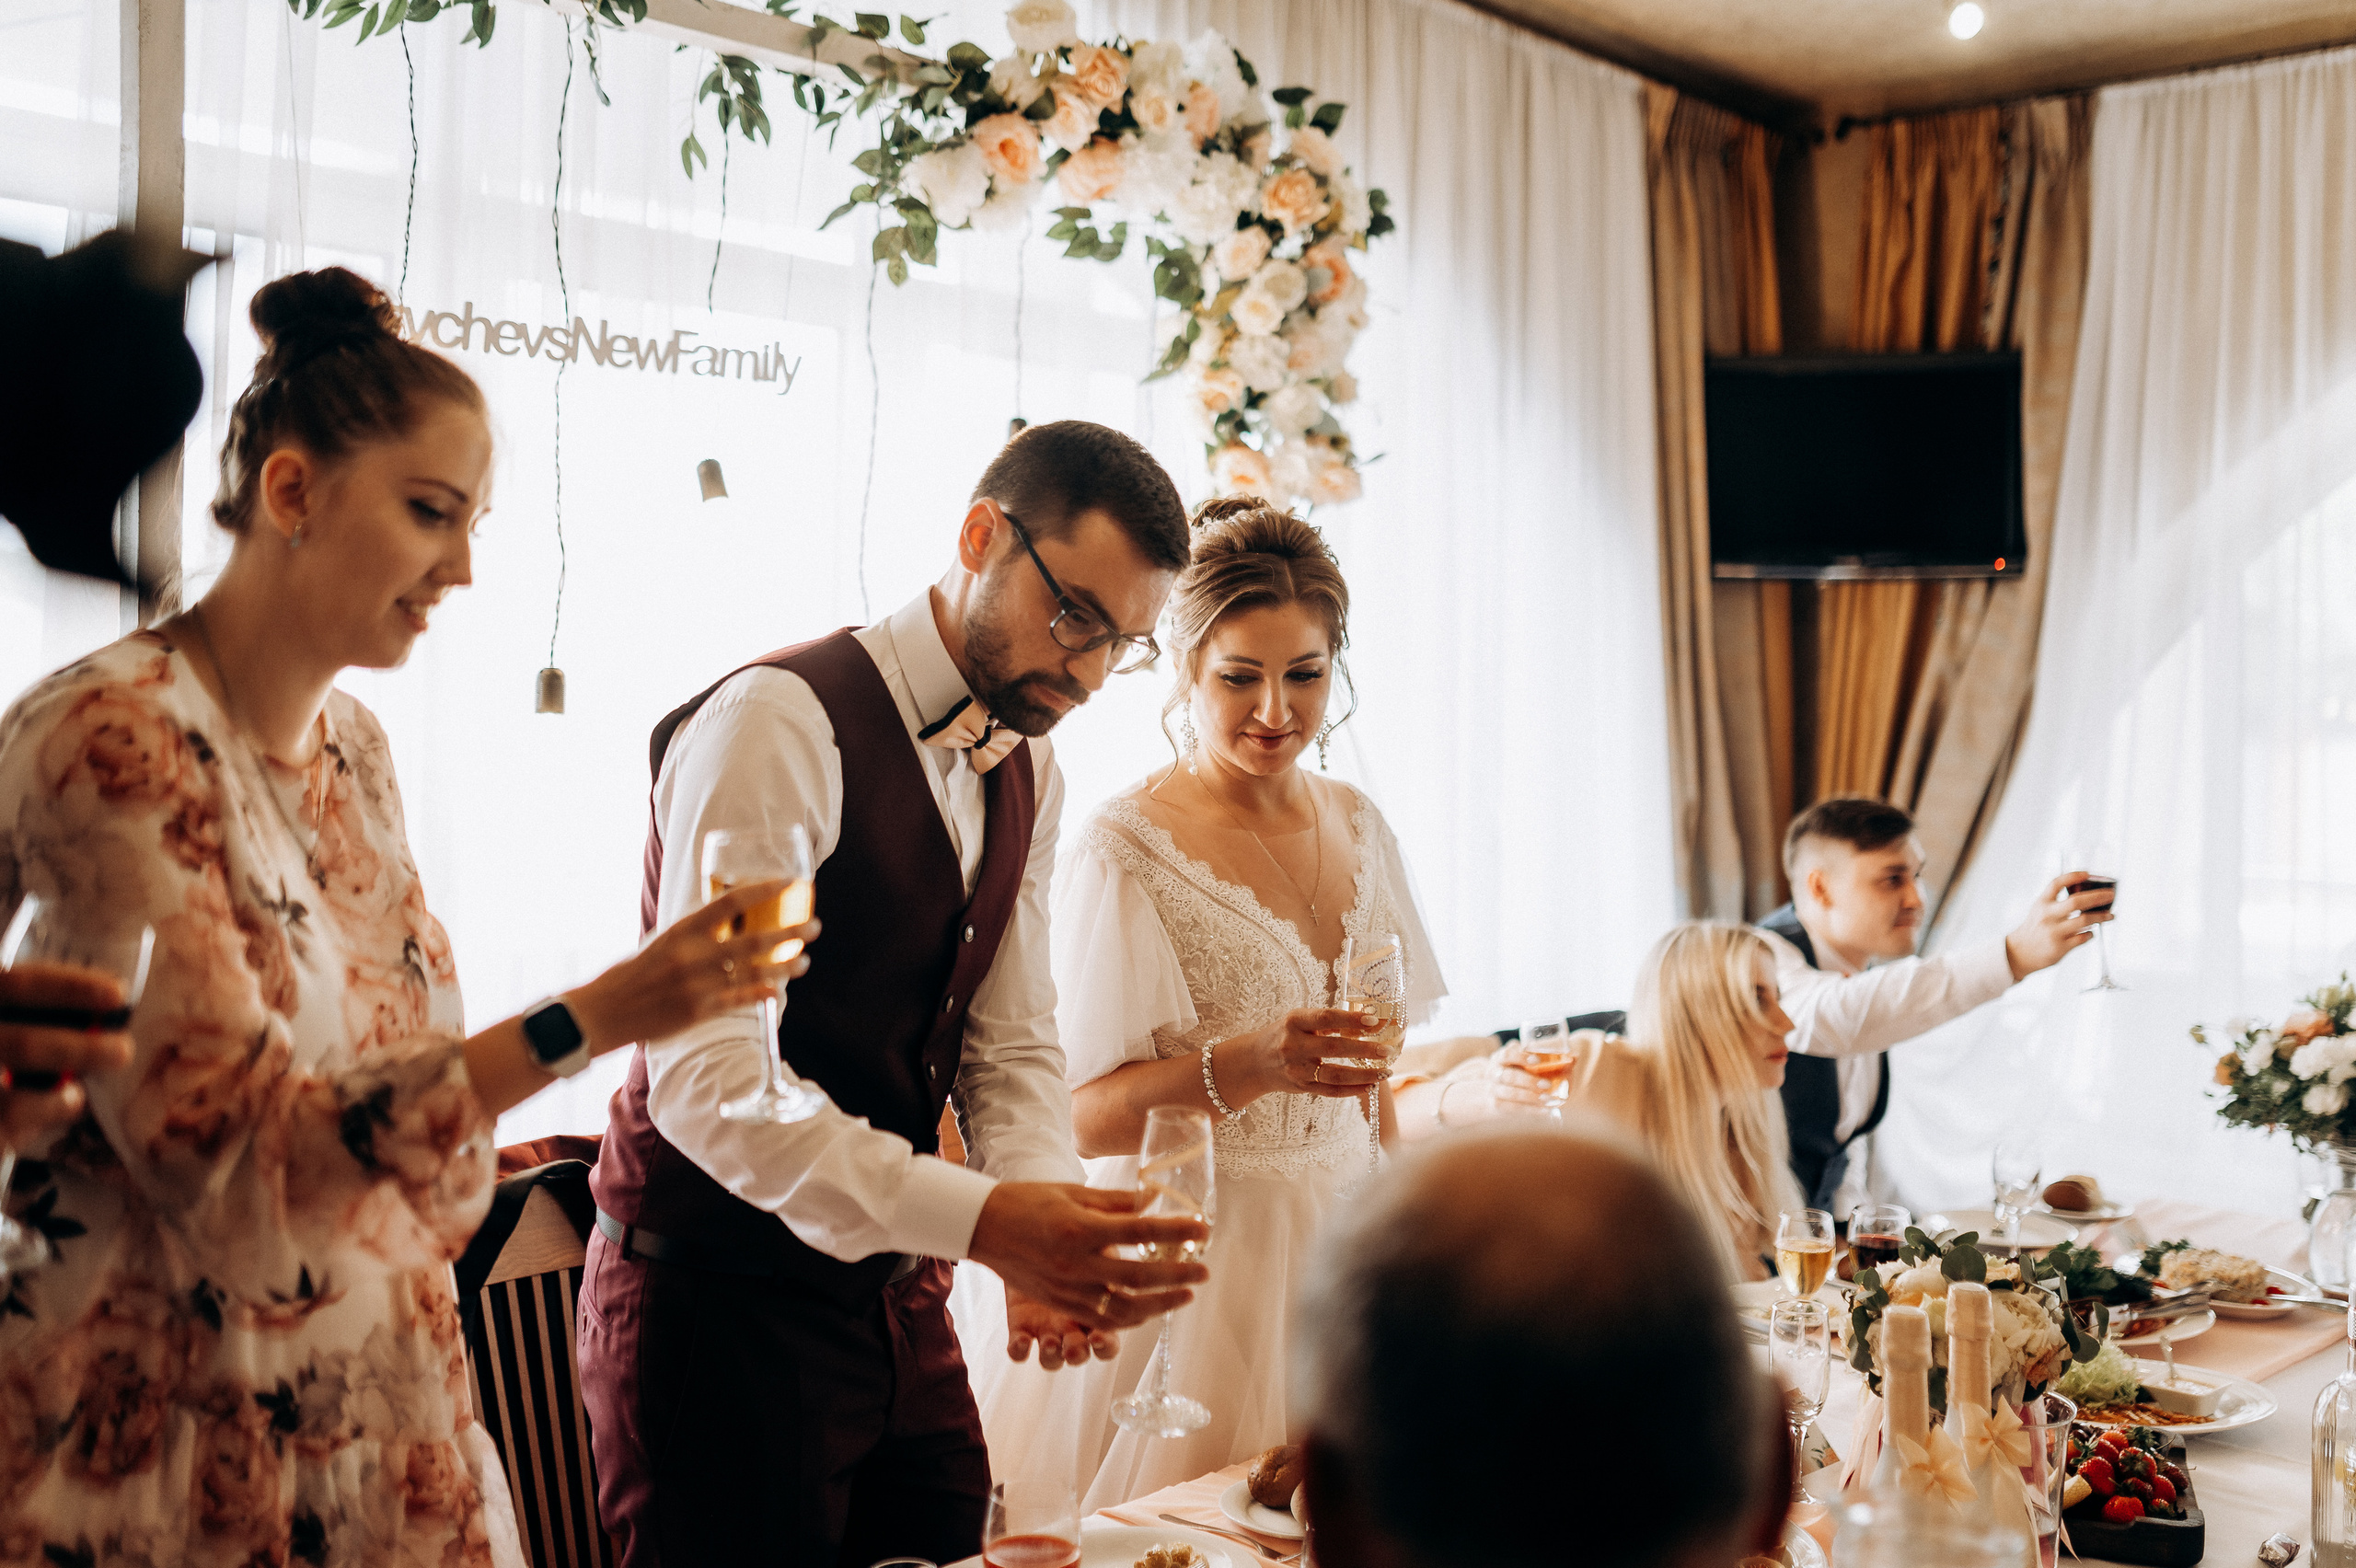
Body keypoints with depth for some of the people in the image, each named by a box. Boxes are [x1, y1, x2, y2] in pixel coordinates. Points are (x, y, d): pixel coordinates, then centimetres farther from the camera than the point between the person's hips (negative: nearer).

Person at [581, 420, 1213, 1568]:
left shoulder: (1027, 771, 8)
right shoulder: (780, 722, -19)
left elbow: (1012, 1049, 5)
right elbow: (704, 1079, -26)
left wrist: (1044, 1254, -15)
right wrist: (980, 1222, -35)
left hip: (897, 1293, 8)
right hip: (723, 1302, -7)